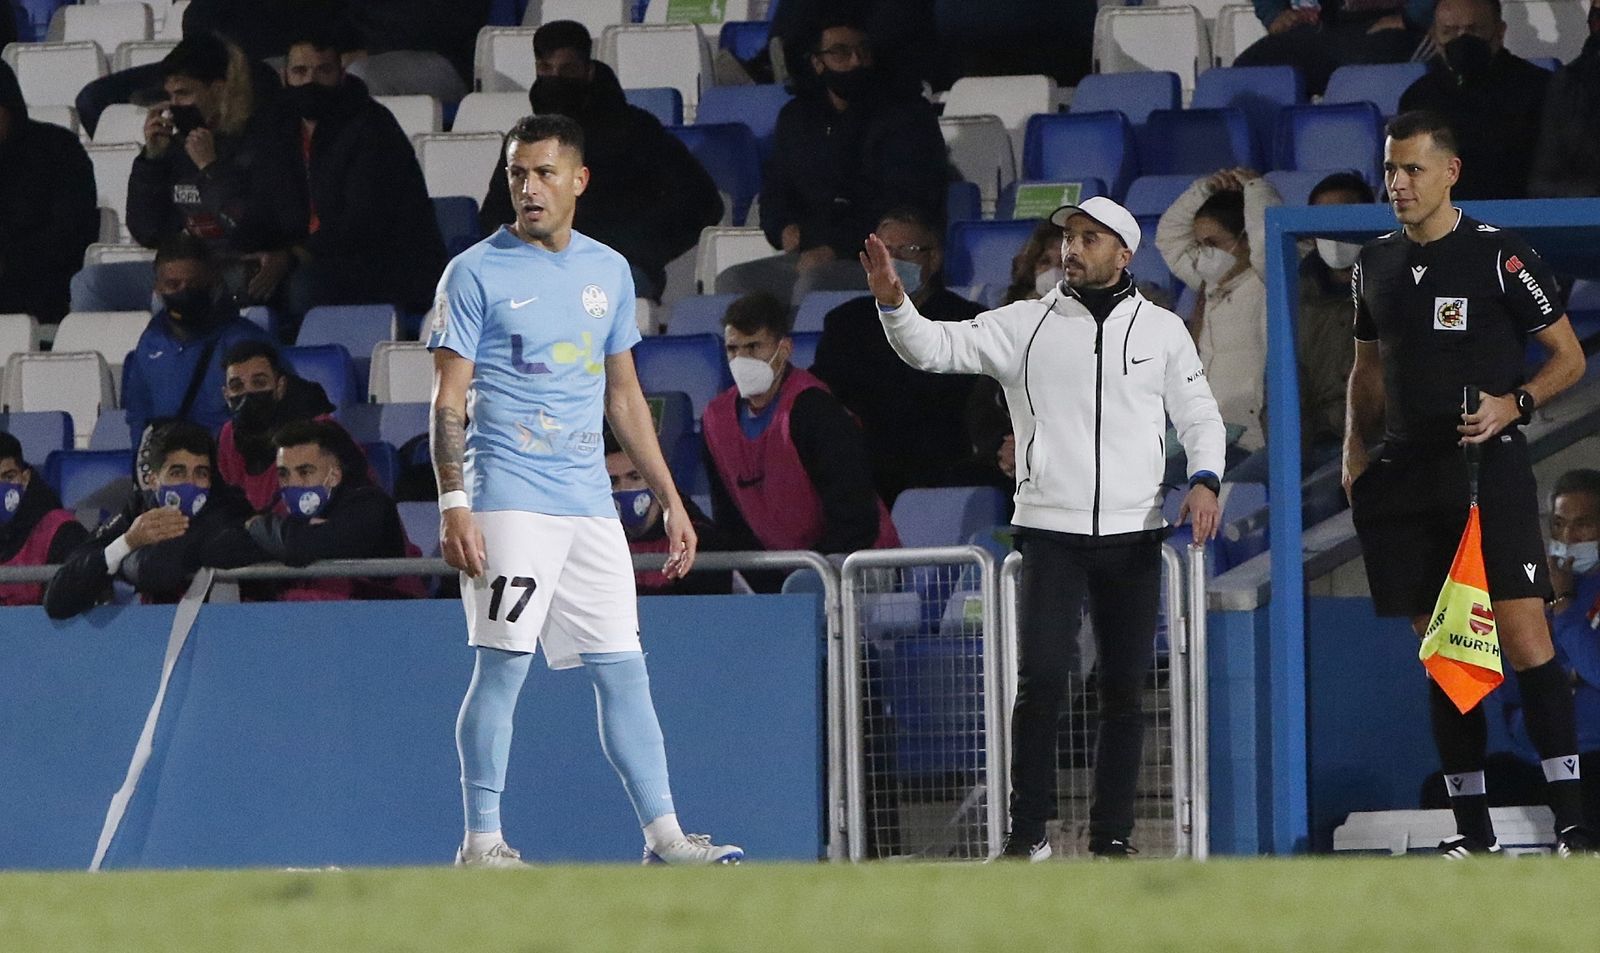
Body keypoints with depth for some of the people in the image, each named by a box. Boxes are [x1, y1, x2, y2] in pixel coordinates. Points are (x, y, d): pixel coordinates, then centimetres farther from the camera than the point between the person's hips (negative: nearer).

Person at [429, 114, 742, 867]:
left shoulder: (610, 272, 14)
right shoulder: (476, 275, -2)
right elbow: (448, 400, -5)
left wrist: (670, 500, 18)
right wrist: (453, 506, -15)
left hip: (589, 506, 5)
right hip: (509, 501, -5)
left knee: (624, 672, 4)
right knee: (503, 664, -9)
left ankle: (664, 836, 6)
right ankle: (482, 841, -5)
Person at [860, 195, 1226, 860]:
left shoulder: (1162, 330, 10)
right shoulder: (1024, 325, 6)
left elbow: (1199, 415, 14)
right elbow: (936, 348, -1)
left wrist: (1205, 479, -5)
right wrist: (893, 303, -20)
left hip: (1134, 534, 1)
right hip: (1051, 531, -1)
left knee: (1125, 691, 3)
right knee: (1041, 678, -14)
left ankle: (1112, 836, 10)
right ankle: (1028, 832, -8)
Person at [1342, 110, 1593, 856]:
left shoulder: (1499, 256, -3)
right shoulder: (1375, 264, 13)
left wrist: (1513, 404, -16)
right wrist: (1355, 446, 10)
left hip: (1489, 467, -5)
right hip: (1407, 475, 5)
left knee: (1525, 641, -13)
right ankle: (1471, 827, 10)